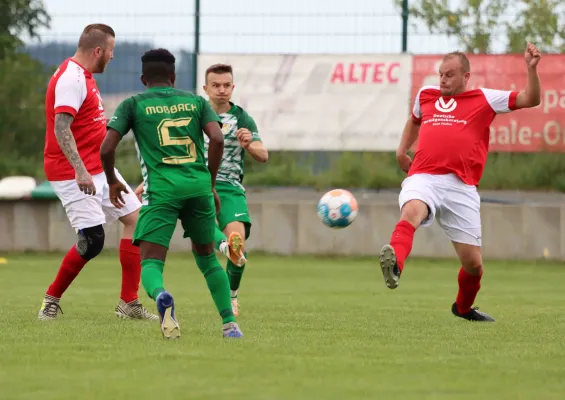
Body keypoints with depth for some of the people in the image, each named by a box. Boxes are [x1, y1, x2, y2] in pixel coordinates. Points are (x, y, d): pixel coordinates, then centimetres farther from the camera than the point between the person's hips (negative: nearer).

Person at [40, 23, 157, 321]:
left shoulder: (83, 76, 14)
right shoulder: (71, 79, -18)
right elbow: (61, 127, -27)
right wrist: (80, 171, -34)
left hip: (98, 169, 11)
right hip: (74, 173, -11)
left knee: (135, 217, 7)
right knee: (92, 242, -13)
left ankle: (129, 303, 8)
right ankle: (51, 301, 5)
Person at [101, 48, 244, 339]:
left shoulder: (133, 105, 12)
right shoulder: (195, 101, 17)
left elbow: (106, 149, 3)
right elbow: (217, 139, 1)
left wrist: (112, 182, 21)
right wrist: (211, 184, 12)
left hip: (161, 189, -3)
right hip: (198, 186, 3)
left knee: (150, 263, -6)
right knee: (207, 259, 22)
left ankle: (161, 296, -40)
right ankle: (229, 323, 13)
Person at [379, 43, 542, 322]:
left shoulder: (484, 100, 11)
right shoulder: (425, 95, 21)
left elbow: (531, 100, 7)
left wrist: (531, 68, -7)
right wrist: (402, 149, 31)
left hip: (461, 189, 0)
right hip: (423, 179, 0)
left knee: (473, 264, 2)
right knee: (411, 212, -38)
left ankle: (463, 307, 32)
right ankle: (395, 263, -65)